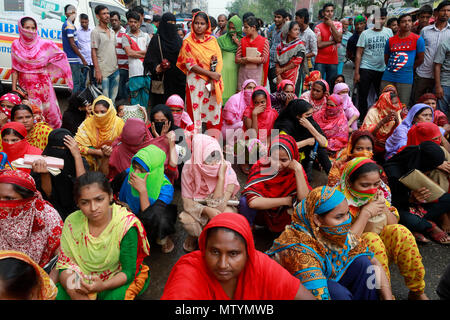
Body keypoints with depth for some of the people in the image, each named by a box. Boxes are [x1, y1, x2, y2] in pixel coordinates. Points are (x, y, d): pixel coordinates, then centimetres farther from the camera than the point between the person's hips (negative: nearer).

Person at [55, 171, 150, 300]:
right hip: (82, 281, 3)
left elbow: (128, 272, -17)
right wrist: (75, 294, -26)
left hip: (116, 281, -2)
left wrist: (103, 286, -36)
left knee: (116, 296, -32)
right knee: (58, 295, -23)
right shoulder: (72, 222, -12)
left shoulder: (126, 225, -22)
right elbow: (65, 264, -7)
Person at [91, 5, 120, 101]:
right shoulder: (95, 32, -6)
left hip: (115, 71, 7)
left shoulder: (112, 31, 15)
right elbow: (93, 52, -10)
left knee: (113, 99, 13)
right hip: (103, 72, -7)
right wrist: (97, 71, -17)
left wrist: (117, 66, 15)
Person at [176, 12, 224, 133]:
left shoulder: (212, 40, 10)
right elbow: (190, 65, -8)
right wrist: (210, 73, -14)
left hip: (213, 82, 3)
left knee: (214, 111, 5)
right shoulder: (188, 42, 0)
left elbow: (219, 59, 7)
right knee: (196, 111, -3)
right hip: (196, 82, -3)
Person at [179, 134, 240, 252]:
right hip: (198, 208, 0)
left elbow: (218, 206, -30)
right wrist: (207, 210, -39)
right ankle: (195, 235, 6)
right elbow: (187, 203, -20)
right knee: (185, 217, -32)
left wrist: (221, 176, -36)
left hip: (221, 208, 0)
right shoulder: (189, 168, -23)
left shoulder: (228, 172, -26)